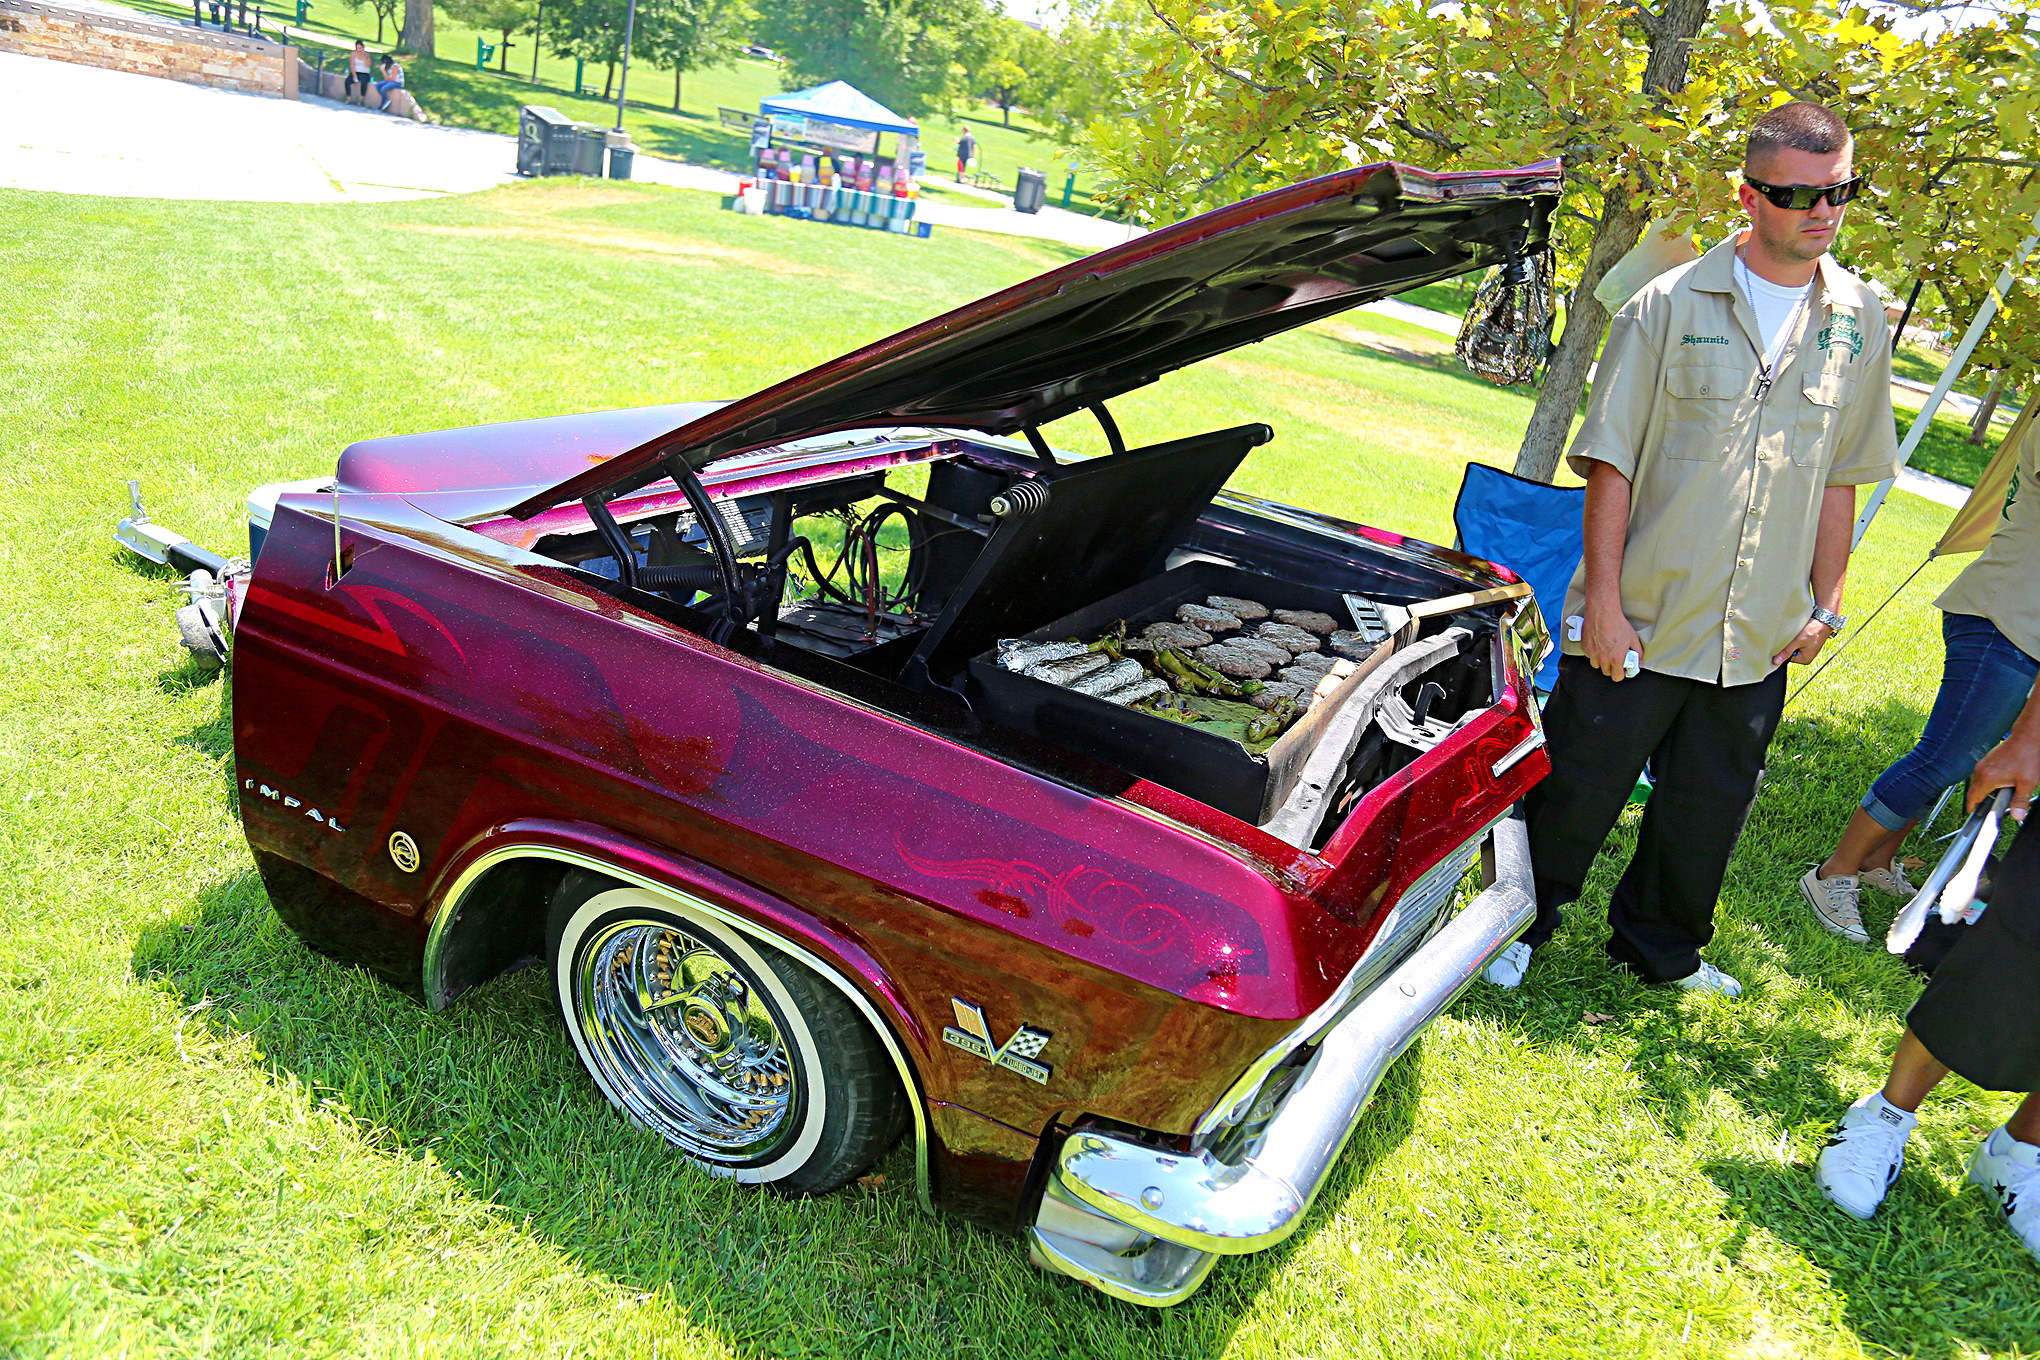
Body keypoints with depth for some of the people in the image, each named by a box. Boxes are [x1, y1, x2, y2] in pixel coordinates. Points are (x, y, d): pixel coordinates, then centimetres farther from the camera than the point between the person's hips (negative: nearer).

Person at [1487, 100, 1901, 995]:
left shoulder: (1859, 321, 6)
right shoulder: (1671, 306, -6)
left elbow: (1841, 476, 13)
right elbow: (1611, 465, -7)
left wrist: (1825, 604, 9)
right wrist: (1604, 603, -12)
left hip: (1759, 635, 4)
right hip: (1640, 618, -4)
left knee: (1708, 807, 15)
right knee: (1578, 789, 6)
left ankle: (1660, 948, 37)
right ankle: (1519, 927, 29)